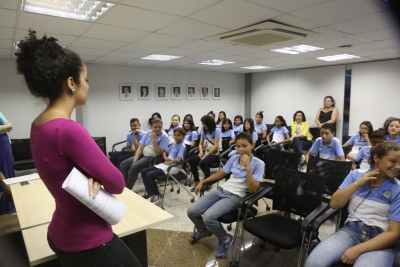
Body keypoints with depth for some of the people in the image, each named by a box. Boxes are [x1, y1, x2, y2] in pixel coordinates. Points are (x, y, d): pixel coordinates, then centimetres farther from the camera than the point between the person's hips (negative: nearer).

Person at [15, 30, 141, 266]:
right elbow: (116, 183, -23)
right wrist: (97, 177, -2)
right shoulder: (68, 130, -30)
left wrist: (93, 175, -14)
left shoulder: (39, 125, -1)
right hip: (88, 243, -9)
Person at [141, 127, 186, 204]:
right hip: (165, 164, 9)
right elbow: (164, 152, 22)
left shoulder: (182, 146, -12)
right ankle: (151, 195, -4)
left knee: (150, 175, -22)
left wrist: (168, 162, -10)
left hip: (174, 167, -9)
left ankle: (157, 195, -1)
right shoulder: (174, 144, 14)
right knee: (143, 172, -1)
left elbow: (178, 159, -26)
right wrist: (166, 158, 0)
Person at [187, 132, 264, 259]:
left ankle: (225, 240, 4)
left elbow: (253, 189, -16)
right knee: (191, 211, -8)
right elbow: (221, 174, 21)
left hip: (235, 196, -5)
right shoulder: (234, 158, 7)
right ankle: (203, 231, 27)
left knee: (208, 217, -28)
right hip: (221, 190, 6)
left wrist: (248, 167, -22)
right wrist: (203, 181, 15)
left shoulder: (258, 164, -8)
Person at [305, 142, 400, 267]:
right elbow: (334, 204, 0)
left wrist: (358, 249, -15)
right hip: (351, 230, 1)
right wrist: (358, 183, -9)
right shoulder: (356, 175, 6)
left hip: (380, 241, -1)